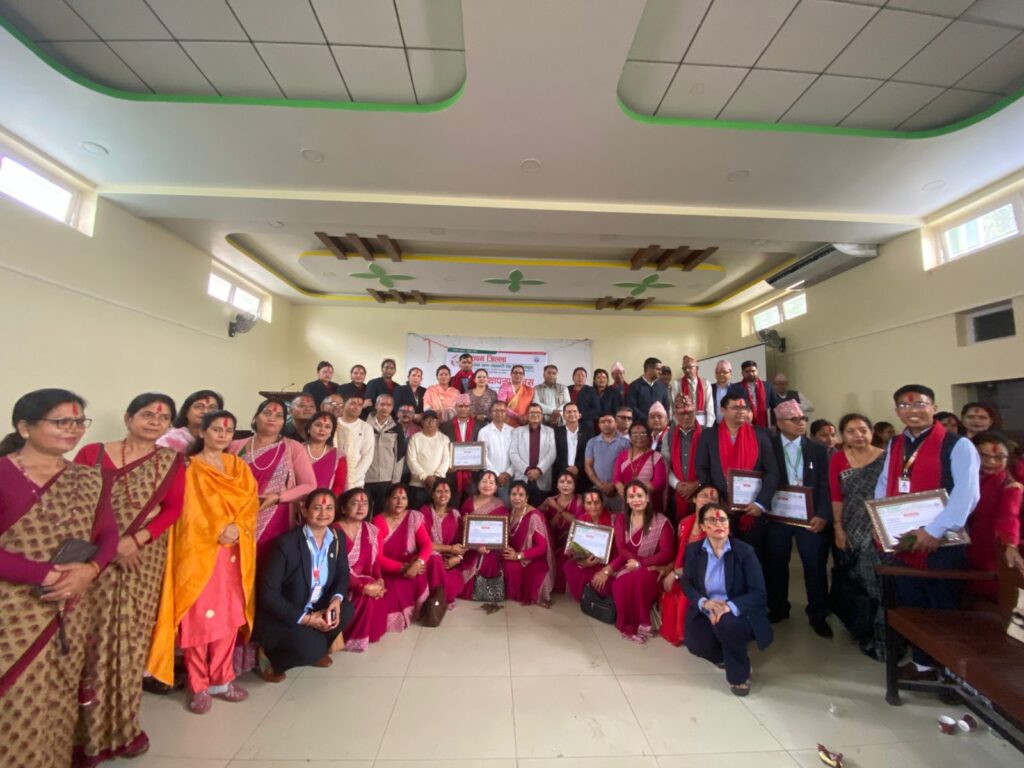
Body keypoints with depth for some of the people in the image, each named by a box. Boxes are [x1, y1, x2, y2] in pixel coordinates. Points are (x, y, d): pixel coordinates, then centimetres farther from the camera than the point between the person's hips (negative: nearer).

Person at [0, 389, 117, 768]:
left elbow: (107, 533, 5)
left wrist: (89, 570, -13)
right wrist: (46, 574, -17)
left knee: (59, 704, 16)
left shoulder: (89, 479, 4)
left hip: (71, 614, 4)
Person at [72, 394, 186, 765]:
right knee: (93, 638, 1)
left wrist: (137, 539, -14)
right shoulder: (92, 453, 2)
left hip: (145, 559, 1)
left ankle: (124, 726, 24)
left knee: (131, 637, 7)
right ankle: (88, 731, 19)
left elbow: (174, 507, -1)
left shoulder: (171, 461, 5)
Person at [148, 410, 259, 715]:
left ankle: (221, 679, 24)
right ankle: (198, 686, 18)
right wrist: (218, 531, -16)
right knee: (199, 618, 2)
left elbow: (251, 501, 2)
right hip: (200, 551, -4)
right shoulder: (190, 468, -3)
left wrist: (237, 527, -13)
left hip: (234, 553, 4)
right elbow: (191, 512, -8)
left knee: (229, 616, 10)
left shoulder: (239, 466, 10)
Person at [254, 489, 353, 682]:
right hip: (279, 616, -6)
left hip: (315, 609, 6)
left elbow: (342, 575, 4)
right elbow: (268, 594, -21)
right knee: (313, 647, -27)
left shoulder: (338, 537, -6)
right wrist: (306, 619, -23)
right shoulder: (286, 543, -24)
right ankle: (272, 661, 6)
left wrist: (337, 599, -18)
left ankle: (316, 651, 10)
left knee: (347, 610, -18)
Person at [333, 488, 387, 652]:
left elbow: (375, 562, 5)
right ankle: (351, 638, -6)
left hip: (367, 581, 6)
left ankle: (371, 633, 6)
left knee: (379, 596, -21)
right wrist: (364, 587, -29)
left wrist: (379, 580, -17)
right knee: (366, 597, -29)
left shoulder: (372, 531, 4)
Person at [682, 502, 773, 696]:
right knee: (696, 645, -19)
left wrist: (730, 606, -32)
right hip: (706, 613, 4)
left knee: (726, 623, -35)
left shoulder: (745, 551, -13)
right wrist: (704, 602, -19)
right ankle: (728, 654, 19)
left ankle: (739, 673, -3)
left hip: (738, 614, -3)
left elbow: (758, 593, -16)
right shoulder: (693, 550, -4)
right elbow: (687, 584, 2)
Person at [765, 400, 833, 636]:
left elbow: (825, 485, -2)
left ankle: (817, 615, 27)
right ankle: (778, 608, 30)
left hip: (811, 516, 1)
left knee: (815, 566, 7)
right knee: (775, 564, 11)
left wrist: (822, 515, -13)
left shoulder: (818, 450, 4)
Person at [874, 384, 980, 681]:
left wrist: (935, 530, -25)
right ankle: (923, 662, 33)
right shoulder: (894, 445, 9)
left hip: (942, 543, -5)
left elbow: (967, 493, -19)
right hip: (903, 543, 6)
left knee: (944, 608, 9)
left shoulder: (957, 445, -10)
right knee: (911, 606, 16)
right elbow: (884, 485, 12)